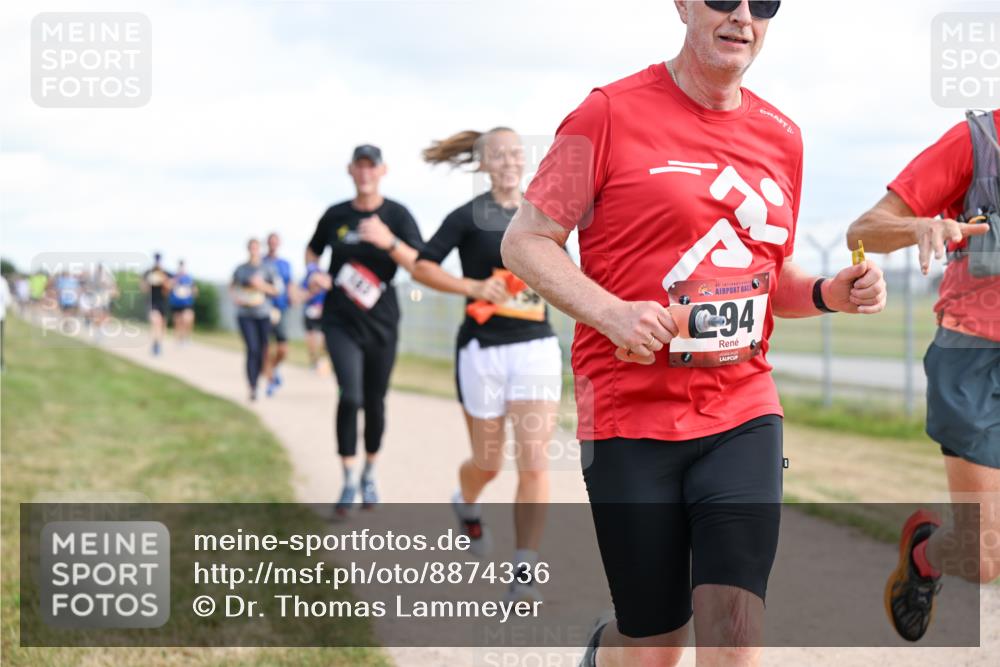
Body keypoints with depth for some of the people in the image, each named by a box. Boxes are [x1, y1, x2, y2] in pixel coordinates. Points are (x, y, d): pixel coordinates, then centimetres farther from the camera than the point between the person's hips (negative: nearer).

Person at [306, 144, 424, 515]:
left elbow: (420, 266, -14)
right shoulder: (336, 215, 2)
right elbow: (312, 250, 20)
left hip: (381, 323, 0)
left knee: (374, 401, 9)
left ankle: (370, 476, 31)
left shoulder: (397, 215, -4)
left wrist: (388, 241, -28)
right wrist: (313, 273, -1)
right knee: (350, 395, -18)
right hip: (341, 321, 0)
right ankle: (349, 481, -8)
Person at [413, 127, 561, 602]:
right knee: (488, 463, 10)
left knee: (534, 461, -10)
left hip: (536, 346, 2)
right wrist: (473, 287, -17)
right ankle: (466, 505, 47)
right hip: (482, 349, -2)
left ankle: (525, 573, -7)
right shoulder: (469, 217, -1)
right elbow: (422, 267, -5)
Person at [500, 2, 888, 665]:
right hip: (629, 417, -3)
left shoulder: (781, 136, 11)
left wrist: (829, 292, 0)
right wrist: (611, 313, -19)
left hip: (744, 413, 4)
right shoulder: (613, 112, -5)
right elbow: (525, 242, -4)